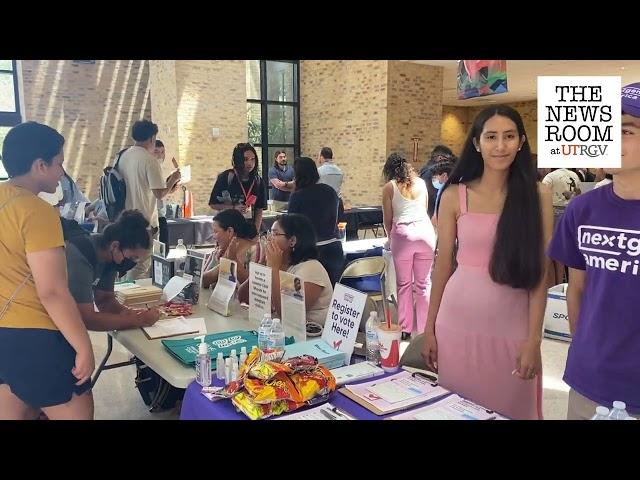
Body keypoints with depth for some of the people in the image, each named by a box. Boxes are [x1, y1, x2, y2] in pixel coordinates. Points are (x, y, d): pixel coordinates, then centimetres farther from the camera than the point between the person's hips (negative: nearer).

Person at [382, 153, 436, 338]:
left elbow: (387, 219, 9)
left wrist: (390, 237, 27)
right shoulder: (421, 183, 15)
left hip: (403, 234, -3)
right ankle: (424, 329, 11)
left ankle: (405, 329, 12)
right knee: (423, 283, 8)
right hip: (425, 231, 3)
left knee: (404, 284, 8)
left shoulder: (389, 187, 6)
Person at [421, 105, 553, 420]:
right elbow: (442, 265, 3)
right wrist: (429, 327, 5)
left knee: (509, 408, 14)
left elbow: (539, 272, -3)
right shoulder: (454, 195, -1)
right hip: (457, 322, 1)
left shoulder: (537, 196, -2)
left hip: (512, 327, 0)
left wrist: (534, 339, -7)